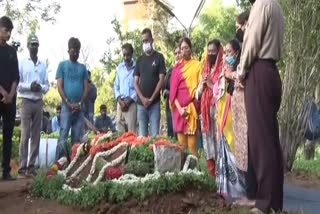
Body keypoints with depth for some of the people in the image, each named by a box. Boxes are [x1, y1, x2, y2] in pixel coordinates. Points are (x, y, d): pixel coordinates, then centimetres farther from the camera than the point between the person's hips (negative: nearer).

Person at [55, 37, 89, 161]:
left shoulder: (82, 67, 14)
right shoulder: (62, 65, 6)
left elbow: (86, 87, 9)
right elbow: (59, 86, -1)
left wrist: (80, 103, -5)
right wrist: (68, 103, -10)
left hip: (79, 107, 3)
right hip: (66, 106, -3)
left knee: (76, 138, 5)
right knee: (63, 136, -10)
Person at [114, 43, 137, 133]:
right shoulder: (119, 67, 13)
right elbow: (116, 85, 16)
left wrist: (130, 99, -11)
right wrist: (119, 98, 0)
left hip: (132, 102, -4)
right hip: (121, 102, 4)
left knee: (131, 130, -9)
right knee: (120, 130, 3)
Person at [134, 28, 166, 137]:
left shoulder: (159, 57, 3)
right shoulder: (140, 60, 14)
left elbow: (161, 80, -4)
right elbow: (136, 82, 9)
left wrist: (151, 99, -10)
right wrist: (142, 98, -7)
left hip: (154, 102, -3)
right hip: (141, 103, 3)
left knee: (154, 134, -6)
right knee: (142, 134, 4)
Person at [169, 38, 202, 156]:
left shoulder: (197, 65, 5)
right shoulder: (177, 67, 14)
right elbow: (173, 89, 8)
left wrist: (190, 108, -10)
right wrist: (179, 108, -7)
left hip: (191, 108, -3)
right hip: (179, 108, 3)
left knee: (192, 144, -8)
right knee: (181, 143, 2)